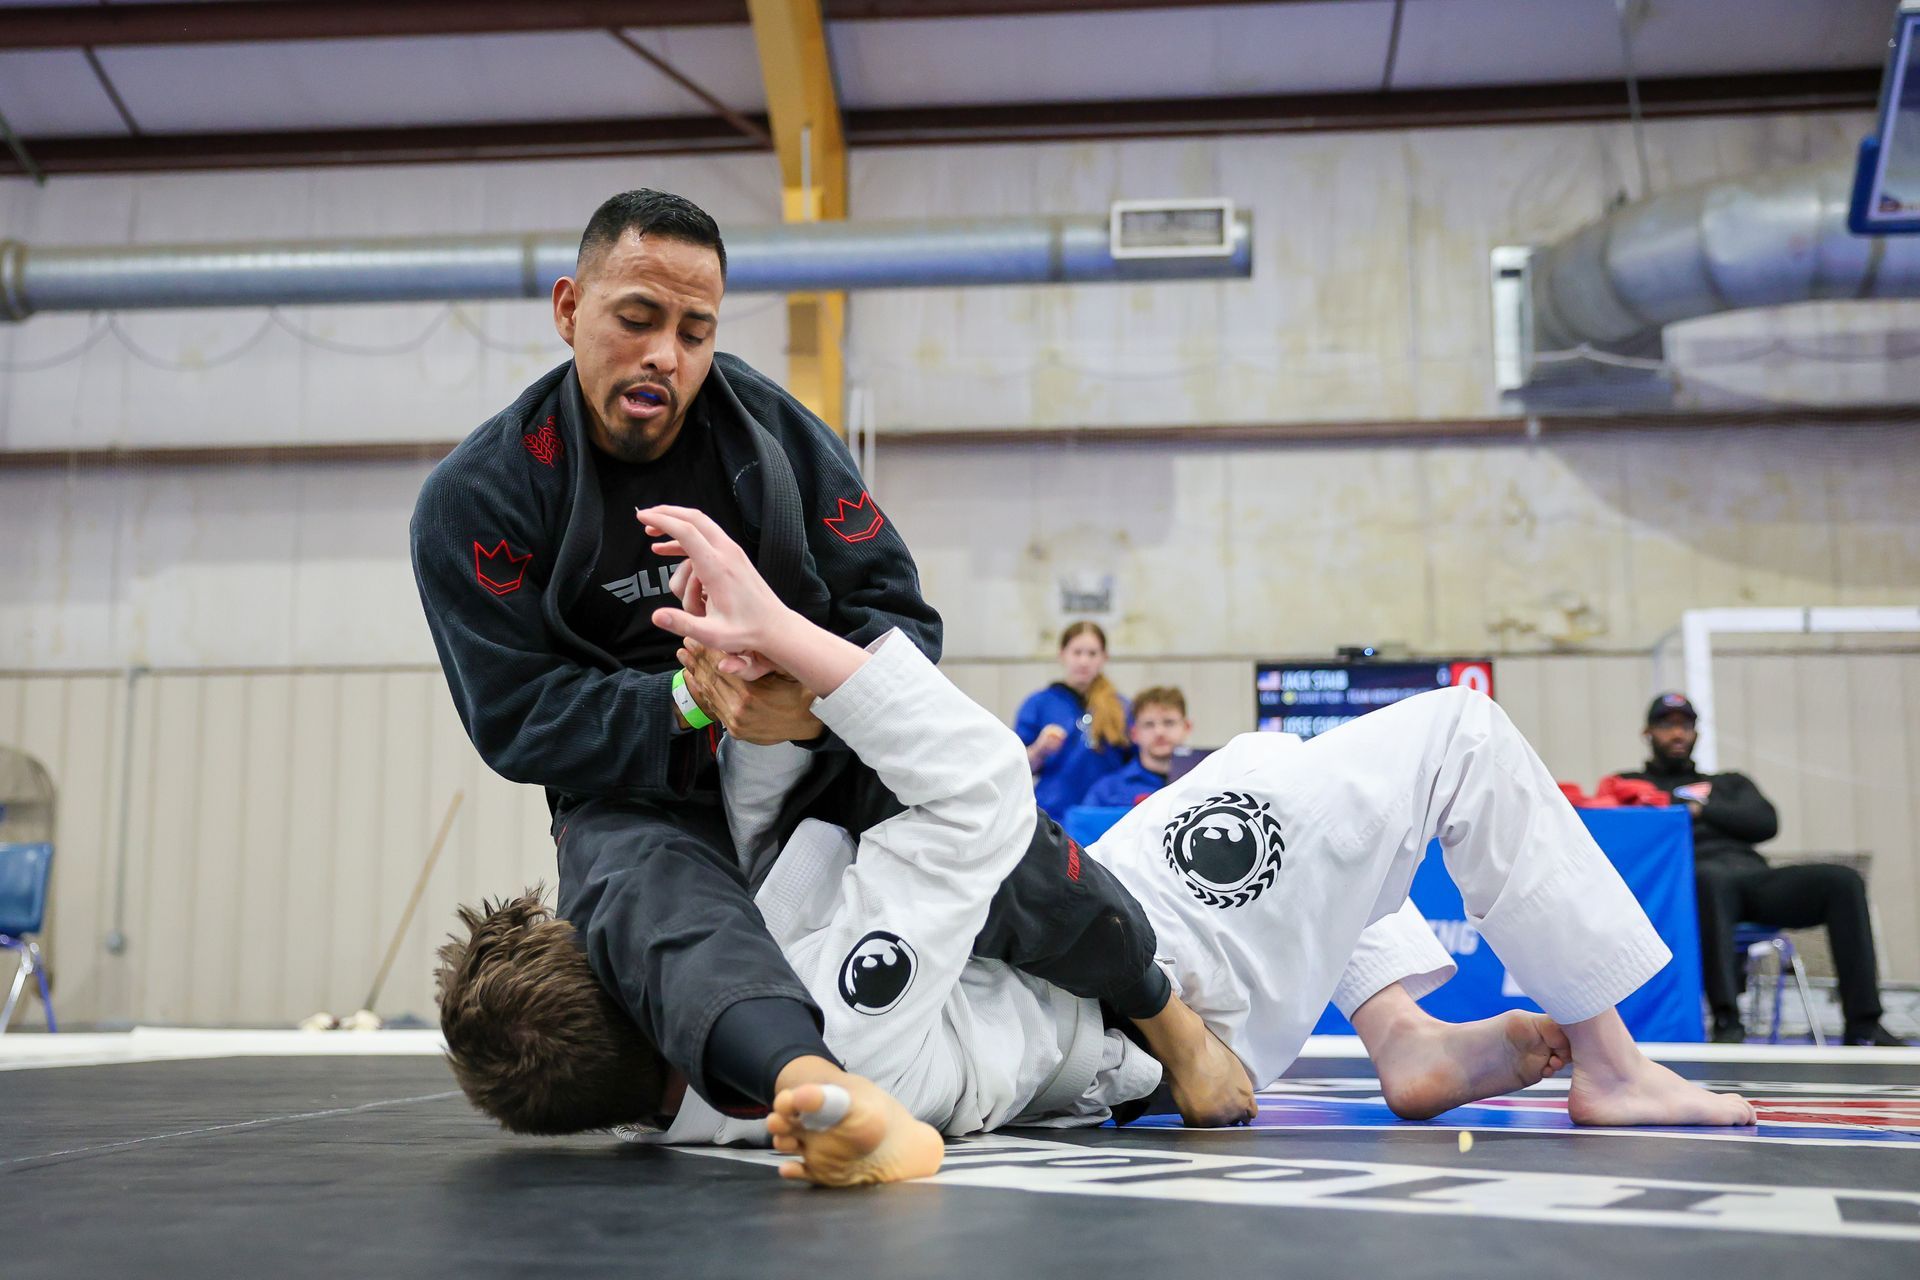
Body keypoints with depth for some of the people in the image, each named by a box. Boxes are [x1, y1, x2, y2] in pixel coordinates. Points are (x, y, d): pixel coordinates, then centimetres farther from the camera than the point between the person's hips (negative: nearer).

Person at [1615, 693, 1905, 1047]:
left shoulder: (1730, 783, 34)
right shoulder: (1630, 783, 25)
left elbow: (1766, 824, 14)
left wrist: (1701, 809, 4)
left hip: (1754, 877, 5)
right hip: (1693, 879, -4)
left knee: (1844, 880, -23)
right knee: (1713, 876, -43)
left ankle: (1863, 1026, -27)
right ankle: (1727, 1023, -48)